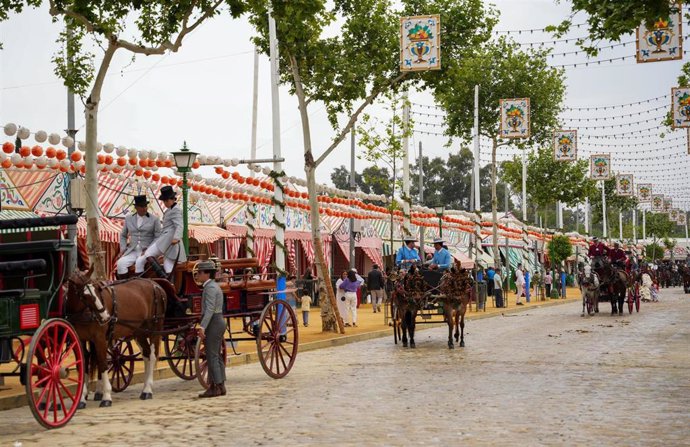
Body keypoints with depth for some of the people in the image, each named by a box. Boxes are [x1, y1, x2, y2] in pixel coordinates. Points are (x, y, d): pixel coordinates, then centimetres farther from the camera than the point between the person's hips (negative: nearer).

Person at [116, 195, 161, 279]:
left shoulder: (154, 220, 1)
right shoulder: (129, 219, 11)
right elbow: (123, 236, 21)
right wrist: (123, 249, 5)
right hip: (132, 252, 3)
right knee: (121, 263, -26)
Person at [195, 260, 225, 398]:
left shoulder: (210, 287, -14)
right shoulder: (213, 286, 17)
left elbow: (210, 309, -24)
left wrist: (202, 327, -31)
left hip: (213, 323, -10)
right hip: (218, 322, 10)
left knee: (212, 356, -8)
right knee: (216, 356, 11)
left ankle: (216, 386, -8)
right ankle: (220, 386, 14)